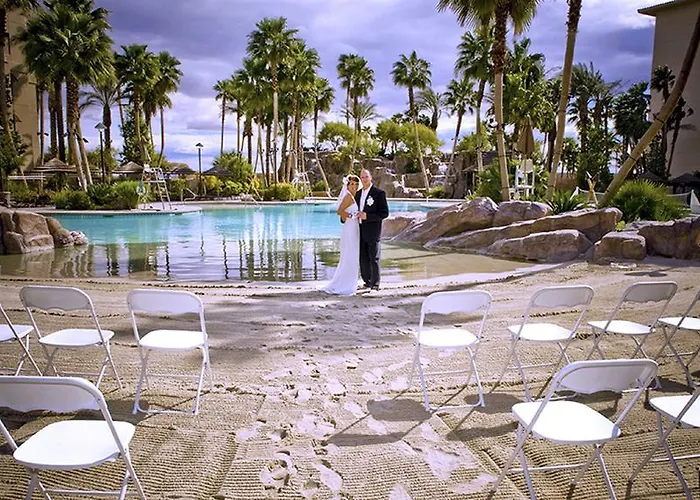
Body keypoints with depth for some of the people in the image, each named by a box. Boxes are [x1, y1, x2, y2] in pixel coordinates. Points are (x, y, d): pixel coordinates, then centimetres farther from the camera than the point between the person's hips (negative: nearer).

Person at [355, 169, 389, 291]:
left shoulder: (379, 193, -8)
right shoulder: (358, 194, 12)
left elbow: (385, 213, -12)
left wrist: (367, 216, -20)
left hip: (372, 231, -6)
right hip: (361, 231, 6)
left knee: (374, 259, 2)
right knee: (363, 258, 10)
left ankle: (375, 283, 12)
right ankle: (367, 280, 23)